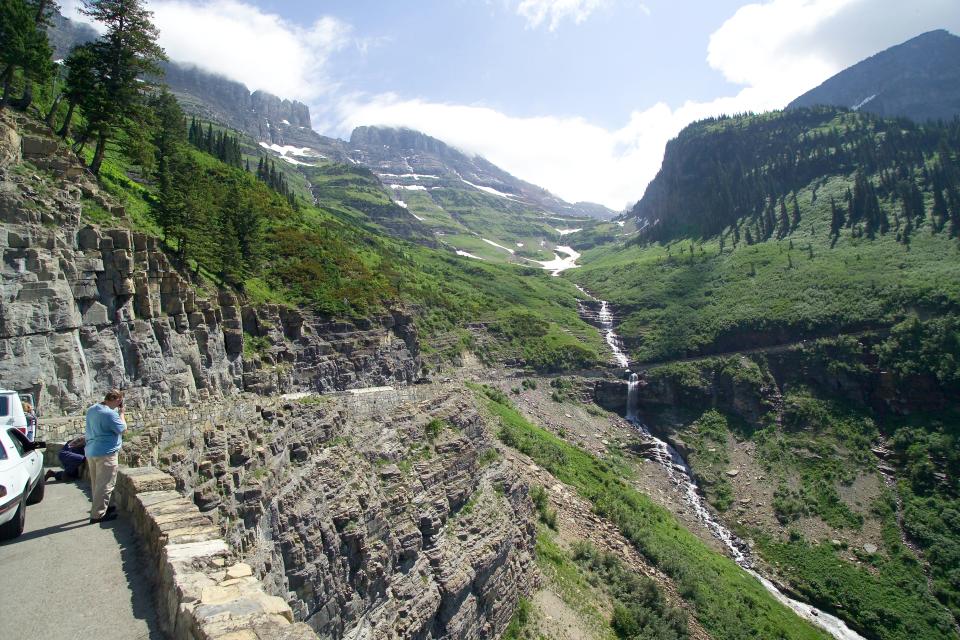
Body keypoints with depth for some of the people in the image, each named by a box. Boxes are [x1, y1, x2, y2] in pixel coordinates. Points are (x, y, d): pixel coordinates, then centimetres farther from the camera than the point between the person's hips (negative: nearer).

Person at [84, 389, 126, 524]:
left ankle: (100, 507, 33)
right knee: (105, 485, -2)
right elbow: (123, 429, -10)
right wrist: (121, 413, -3)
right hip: (106, 453, -9)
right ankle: (97, 515, 1)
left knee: (97, 483, 19)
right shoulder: (110, 413, -20)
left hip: (91, 451, 9)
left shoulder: (91, 410, 9)